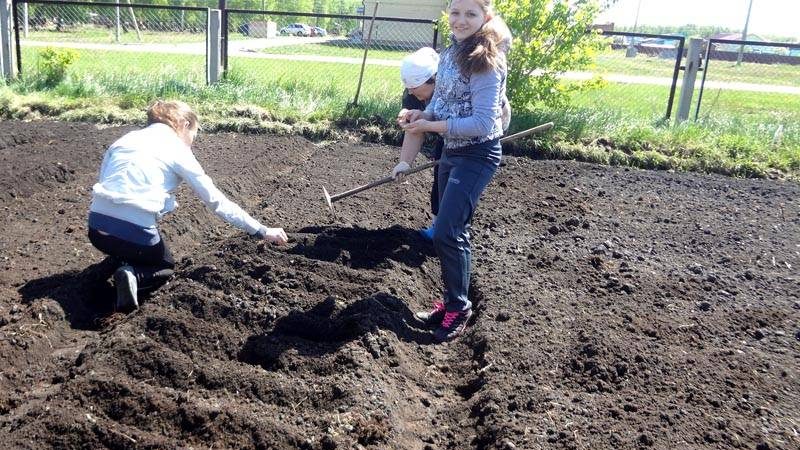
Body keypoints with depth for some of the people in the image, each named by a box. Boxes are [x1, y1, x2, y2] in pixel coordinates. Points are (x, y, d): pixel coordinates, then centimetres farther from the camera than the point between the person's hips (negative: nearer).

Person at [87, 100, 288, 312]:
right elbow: (217, 201, 0)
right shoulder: (178, 151, 2)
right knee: (165, 268, 25)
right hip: (135, 231, -5)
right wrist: (262, 231, 4)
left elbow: (106, 181, 17)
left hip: (97, 225, 6)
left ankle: (123, 264, 8)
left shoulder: (127, 138, 17)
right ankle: (134, 276, -4)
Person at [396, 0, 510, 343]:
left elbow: (483, 124, -24)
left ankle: (459, 307, 8)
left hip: (477, 155, -8)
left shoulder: (485, 62, -19)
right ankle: (453, 301, 28)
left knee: (446, 233, -10)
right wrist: (421, 114, -6)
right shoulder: (450, 54, 7)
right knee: (454, 231, 14)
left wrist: (430, 127, -21)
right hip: (451, 151, 8)